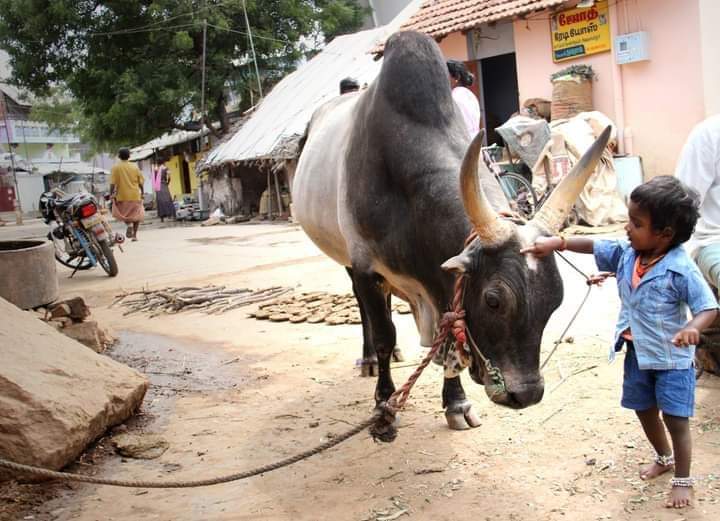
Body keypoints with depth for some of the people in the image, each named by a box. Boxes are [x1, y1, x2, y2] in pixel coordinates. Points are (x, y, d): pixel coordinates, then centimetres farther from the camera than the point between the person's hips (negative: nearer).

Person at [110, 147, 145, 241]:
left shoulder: (115, 167, -4)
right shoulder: (135, 167, 3)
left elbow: (113, 183, -10)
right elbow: (141, 182, 4)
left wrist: (112, 194, -6)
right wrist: (142, 192, 15)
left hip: (122, 195, -2)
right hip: (135, 195, 2)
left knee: (123, 213, 15)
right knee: (136, 215, 12)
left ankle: (129, 224, -14)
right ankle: (134, 235, 8)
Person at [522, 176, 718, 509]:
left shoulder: (682, 269, -25)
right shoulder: (625, 253, -8)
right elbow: (593, 246, -3)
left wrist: (692, 328, -44)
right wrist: (557, 242, -18)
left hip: (672, 357, -6)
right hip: (637, 352, 7)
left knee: (675, 418, 4)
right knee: (644, 409, 22)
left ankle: (682, 479, 24)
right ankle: (664, 458, 48)